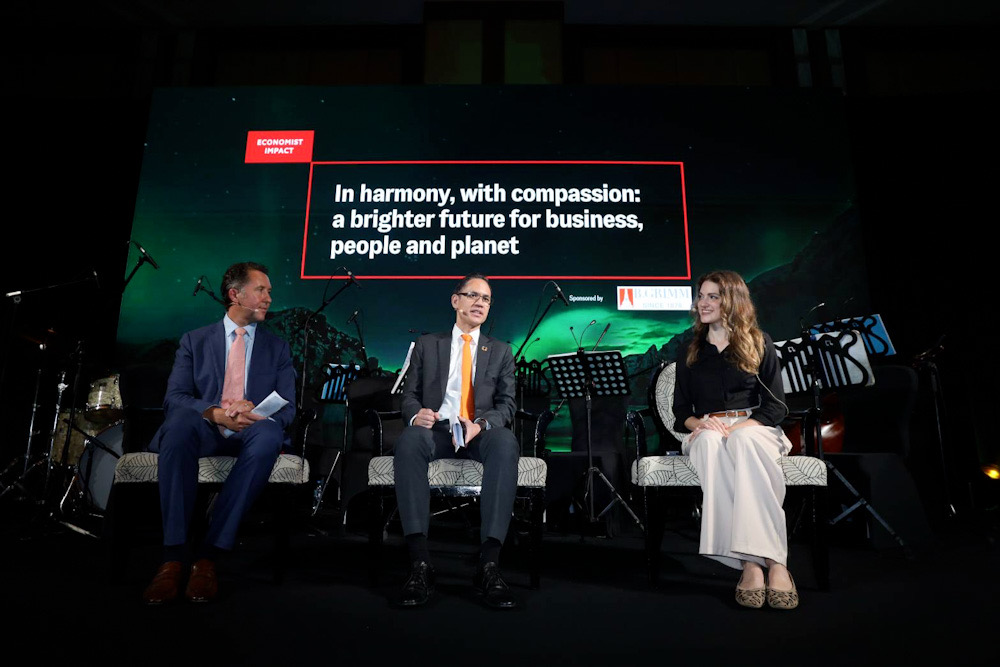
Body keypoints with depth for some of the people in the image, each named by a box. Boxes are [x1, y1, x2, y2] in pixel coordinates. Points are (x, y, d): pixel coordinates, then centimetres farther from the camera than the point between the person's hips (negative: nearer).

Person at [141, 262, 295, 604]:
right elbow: (173, 398, 1)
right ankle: (173, 557, -35)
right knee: (180, 421, -36)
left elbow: (287, 408, 7)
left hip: (251, 432, 0)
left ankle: (209, 555, -33)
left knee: (268, 435, -36)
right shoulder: (194, 341, 15)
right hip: (205, 431, 0)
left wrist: (258, 416, -16)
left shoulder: (277, 347, 17)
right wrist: (215, 412, -19)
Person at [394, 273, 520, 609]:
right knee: (408, 440, -37)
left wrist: (481, 424, -15)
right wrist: (415, 414, -15)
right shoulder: (426, 344, 17)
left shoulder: (500, 351, 18)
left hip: (481, 433, 0)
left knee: (506, 442, -37)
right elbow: (409, 395, 11)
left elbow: (506, 404, 8)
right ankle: (420, 562, -38)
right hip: (436, 429, 0)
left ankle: (489, 563, -39)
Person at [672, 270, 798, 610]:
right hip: (706, 432, 1)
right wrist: (701, 423, -12)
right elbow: (681, 412, 12)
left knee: (743, 441, -38)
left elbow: (775, 407, 2)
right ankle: (751, 560, -44)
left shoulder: (760, 344, 10)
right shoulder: (690, 353, 16)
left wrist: (736, 427, -15)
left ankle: (774, 561, -44)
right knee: (709, 440, -37)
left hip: (755, 428, -1)